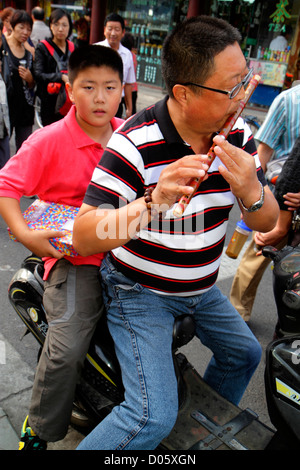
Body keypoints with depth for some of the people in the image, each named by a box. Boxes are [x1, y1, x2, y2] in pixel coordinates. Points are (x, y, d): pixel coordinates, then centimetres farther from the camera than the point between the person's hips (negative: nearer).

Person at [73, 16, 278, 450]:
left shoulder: (238, 137, -7)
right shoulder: (134, 144, -26)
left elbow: (266, 223, -3)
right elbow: (83, 238, -28)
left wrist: (250, 190, -27)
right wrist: (153, 202, -45)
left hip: (202, 285, 7)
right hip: (140, 289, -7)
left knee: (244, 354, 24)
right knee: (154, 417, -14)